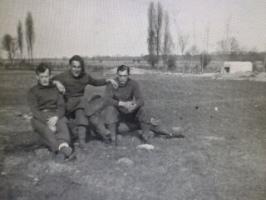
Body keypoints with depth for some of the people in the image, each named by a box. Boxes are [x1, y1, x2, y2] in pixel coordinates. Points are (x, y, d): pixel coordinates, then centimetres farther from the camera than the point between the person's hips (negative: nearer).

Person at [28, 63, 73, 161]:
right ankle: (60, 148, -58)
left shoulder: (55, 88, 17)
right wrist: (48, 122, -20)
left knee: (62, 125, -34)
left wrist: (56, 117, -16)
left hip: (55, 115, 1)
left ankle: (63, 145, -61)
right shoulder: (33, 91, 11)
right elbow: (34, 110, -3)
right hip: (40, 117, -1)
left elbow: (61, 106, 8)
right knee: (46, 130, -36)